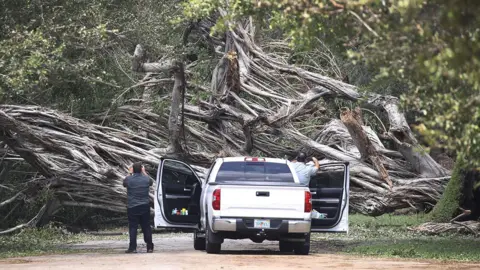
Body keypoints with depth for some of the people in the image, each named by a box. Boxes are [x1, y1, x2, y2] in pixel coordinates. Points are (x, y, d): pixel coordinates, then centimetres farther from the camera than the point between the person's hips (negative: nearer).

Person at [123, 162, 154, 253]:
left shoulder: (129, 179, -10)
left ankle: (132, 248, -3)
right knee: (146, 227, 9)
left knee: (133, 228, 1)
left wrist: (130, 173, 19)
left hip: (132, 207, -2)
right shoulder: (146, 179, -3)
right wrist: (144, 172, 28)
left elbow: (124, 184, 14)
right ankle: (149, 247, 12)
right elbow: (151, 182, 22)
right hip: (145, 207, 2)